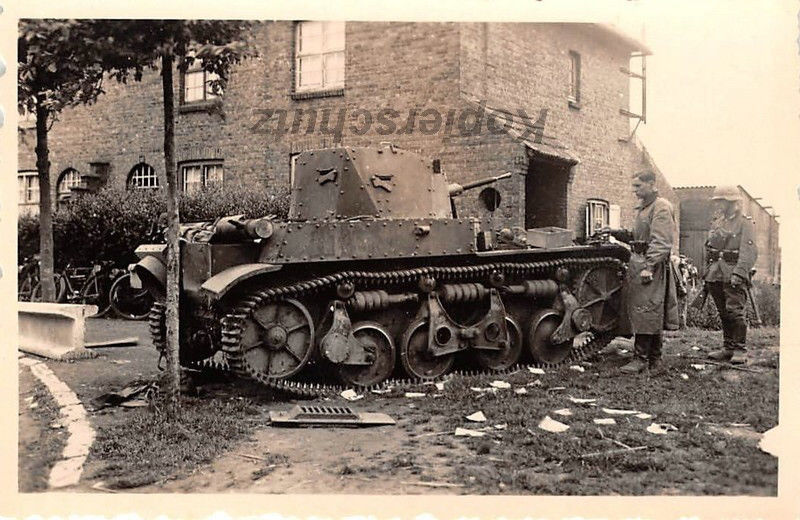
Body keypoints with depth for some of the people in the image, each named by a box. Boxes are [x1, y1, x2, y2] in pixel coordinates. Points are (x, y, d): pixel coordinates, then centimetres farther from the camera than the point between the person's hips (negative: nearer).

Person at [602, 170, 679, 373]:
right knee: (652, 314, 13)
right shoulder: (642, 207, 19)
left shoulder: (661, 207, -11)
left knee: (645, 311, -10)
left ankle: (641, 358, -7)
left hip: (652, 265, -9)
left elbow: (661, 242, -18)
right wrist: (616, 232, 12)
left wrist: (649, 267, -24)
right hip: (637, 262, 9)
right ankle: (654, 358, 19)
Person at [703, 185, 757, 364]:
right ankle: (728, 348, 16)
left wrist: (738, 273, -23)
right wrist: (707, 273, 15)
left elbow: (749, 252, -12)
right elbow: (708, 249, 21)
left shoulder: (745, 223, -3)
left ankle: (739, 350, -4)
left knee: (736, 311, -10)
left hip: (734, 276, -6)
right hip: (715, 275, 6)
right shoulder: (716, 223, 18)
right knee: (723, 313, 10)